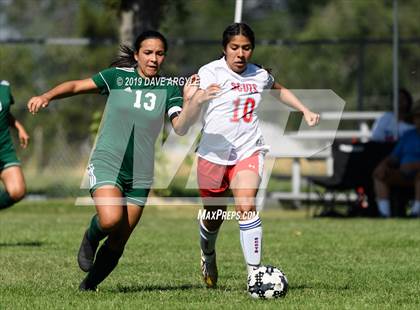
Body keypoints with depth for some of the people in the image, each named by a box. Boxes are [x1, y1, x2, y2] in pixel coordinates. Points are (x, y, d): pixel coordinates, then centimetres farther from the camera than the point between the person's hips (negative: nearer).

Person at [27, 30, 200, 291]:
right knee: (111, 219, -29)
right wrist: (47, 97, -13)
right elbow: (76, 86, 3)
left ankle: (89, 285, 27)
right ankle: (91, 238, 6)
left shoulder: (168, 88, 2)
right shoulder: (118, 76, -1)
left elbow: (180, 127, -10)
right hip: (107, 164, -2)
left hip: (140, 174, 2)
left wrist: (189, 101, -27)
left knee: (117, 244, 5)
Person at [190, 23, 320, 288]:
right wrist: (199, 98, -45)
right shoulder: (211, 72, -9)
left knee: (246, 206, -23)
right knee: (214, 216, 14)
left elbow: (279, 90, 30)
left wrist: (305, 110, 19)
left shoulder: (260, 76, 5)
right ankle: (208, 256, 48)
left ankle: (255, 273, -24)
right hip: (214, 153, -1)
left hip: (249, 151, 1)